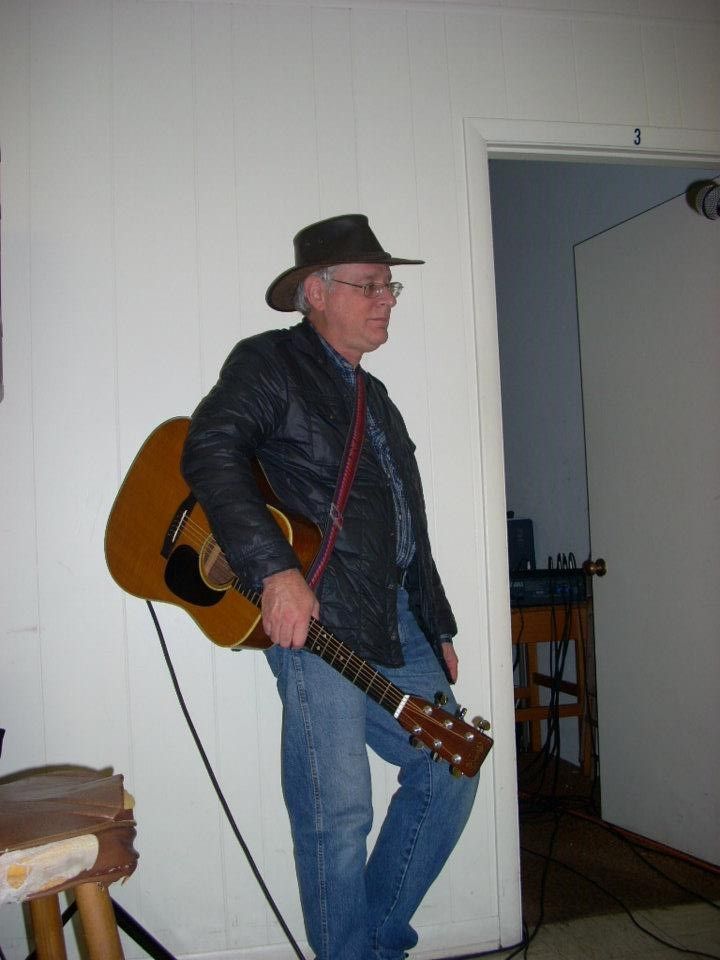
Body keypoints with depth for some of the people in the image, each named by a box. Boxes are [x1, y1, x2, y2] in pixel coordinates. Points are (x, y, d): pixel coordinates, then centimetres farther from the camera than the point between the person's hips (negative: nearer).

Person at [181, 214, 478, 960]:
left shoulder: (373, 395, 24)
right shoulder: (268, 362, -1)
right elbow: (210, 453, -18)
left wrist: (437, 628, 23)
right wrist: (275, 570, -28)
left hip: (397, 620, 8)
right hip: (314, 617, -8)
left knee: (449, 769, 9)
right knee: (337, 812, -4)